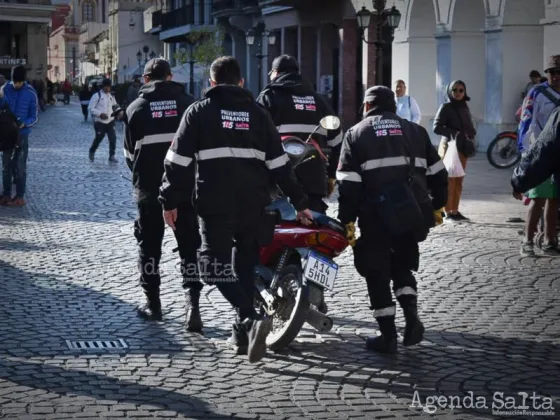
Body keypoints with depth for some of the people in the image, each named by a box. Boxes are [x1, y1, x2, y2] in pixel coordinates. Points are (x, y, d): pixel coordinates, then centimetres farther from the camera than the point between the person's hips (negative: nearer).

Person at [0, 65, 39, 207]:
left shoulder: (30, 93, -8)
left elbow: (34, 116, -3)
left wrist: (24, 123, -22)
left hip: (22, 134, -3)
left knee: (20, 166, 0)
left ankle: (20, 196, 4)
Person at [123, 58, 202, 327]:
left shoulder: (136, 108, 2)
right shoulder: (188, 104, 1)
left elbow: (129, 151, 7)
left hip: (149, 186, 0)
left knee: (149, 244, 12)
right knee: (189, 244, 5)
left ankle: (153, 303, 16)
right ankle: (193, 303, -7)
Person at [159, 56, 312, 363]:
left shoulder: (199, 111, 3)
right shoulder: (258, 113, 12)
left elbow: (178, 161, -2)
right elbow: (279, 164, 10)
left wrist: (170, 201, 5)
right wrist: (299, 202, 16)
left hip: (215, 207, -3)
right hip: (254, 206, 4)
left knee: (217, 267, 1)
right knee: (245, 266, 16)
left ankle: (251, 320, -19)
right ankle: (242, 334, 20)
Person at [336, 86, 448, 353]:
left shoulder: (357, 134, 5)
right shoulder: (416, 131, 15)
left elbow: (348, 183, -4)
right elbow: (437, 173, 14)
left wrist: (347, 219, -3)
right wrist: (436, 206, 24)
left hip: (376, 217, -3)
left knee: (378, 273, 9)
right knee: (402, 266, 22)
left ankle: (388, 336, 8)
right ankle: (412, 316, 1)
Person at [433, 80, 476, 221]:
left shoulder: (464, 107, 13)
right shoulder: (446, 107, -6)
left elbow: (470, 128, 15)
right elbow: (436, 127, -14)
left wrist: (469, 134, -8)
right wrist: (454, 133, -22)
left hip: (462, 147, 6)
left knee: (459, 181, 6)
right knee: (450, 181, -5)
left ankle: (455, 211, 11)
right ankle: (448, 212, -2)